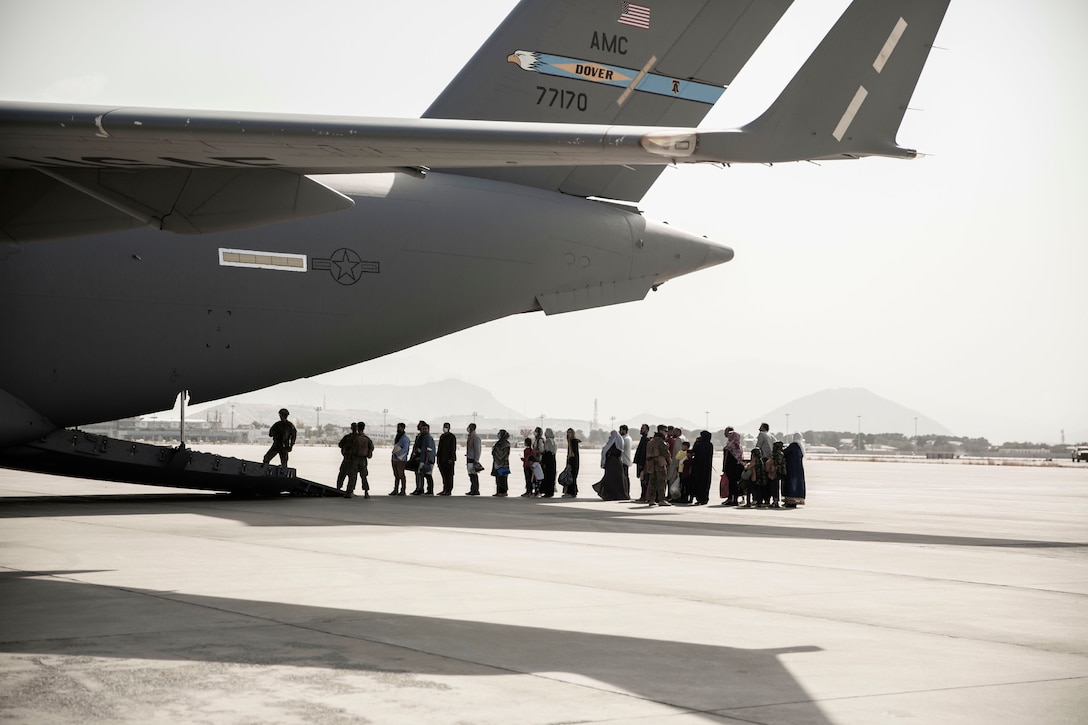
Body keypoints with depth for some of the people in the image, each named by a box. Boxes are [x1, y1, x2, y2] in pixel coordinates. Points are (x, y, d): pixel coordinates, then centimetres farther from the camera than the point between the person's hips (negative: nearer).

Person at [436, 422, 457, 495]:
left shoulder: (452, 437, -5)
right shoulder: (442, 436, 17)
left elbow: (453, 448, -10)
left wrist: (451, 459, -17)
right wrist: (438, 458, 13)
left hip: (449, 459, -7)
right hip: (442, 459, 7)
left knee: (449, 475, -5)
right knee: (444, 475, 9)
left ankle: (449, 490, -3)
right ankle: (445, 490, 13)